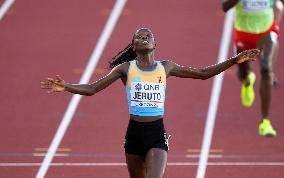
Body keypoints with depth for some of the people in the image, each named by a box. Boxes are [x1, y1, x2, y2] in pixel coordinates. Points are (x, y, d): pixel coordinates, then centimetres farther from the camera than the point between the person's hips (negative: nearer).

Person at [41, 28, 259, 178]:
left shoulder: (165, 67, 6)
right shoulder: (125, 68, 3)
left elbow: (202, 74, 14)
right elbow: (92, 88, 0)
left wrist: (235, 60, 9)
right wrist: (66, 87, -17)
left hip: (157, 133, -1)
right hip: (135, 131, 1)